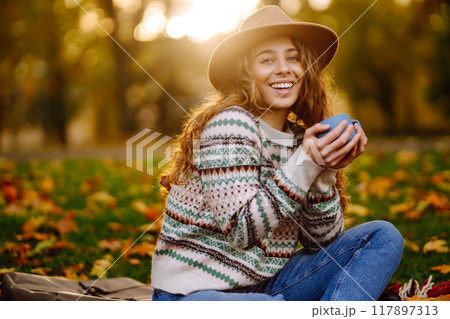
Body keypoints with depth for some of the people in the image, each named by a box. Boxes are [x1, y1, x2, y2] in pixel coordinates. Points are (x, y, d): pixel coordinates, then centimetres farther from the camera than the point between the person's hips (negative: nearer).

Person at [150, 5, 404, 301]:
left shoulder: (299, 137, 8)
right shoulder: (229, 123, -13)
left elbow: (323, 238, 6)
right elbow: (240, 229, -18)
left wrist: (324, 172, -10)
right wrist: (306, 164, -22)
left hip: (265, 284, 8)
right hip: (195, 293, -8)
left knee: (384, 236, -3)